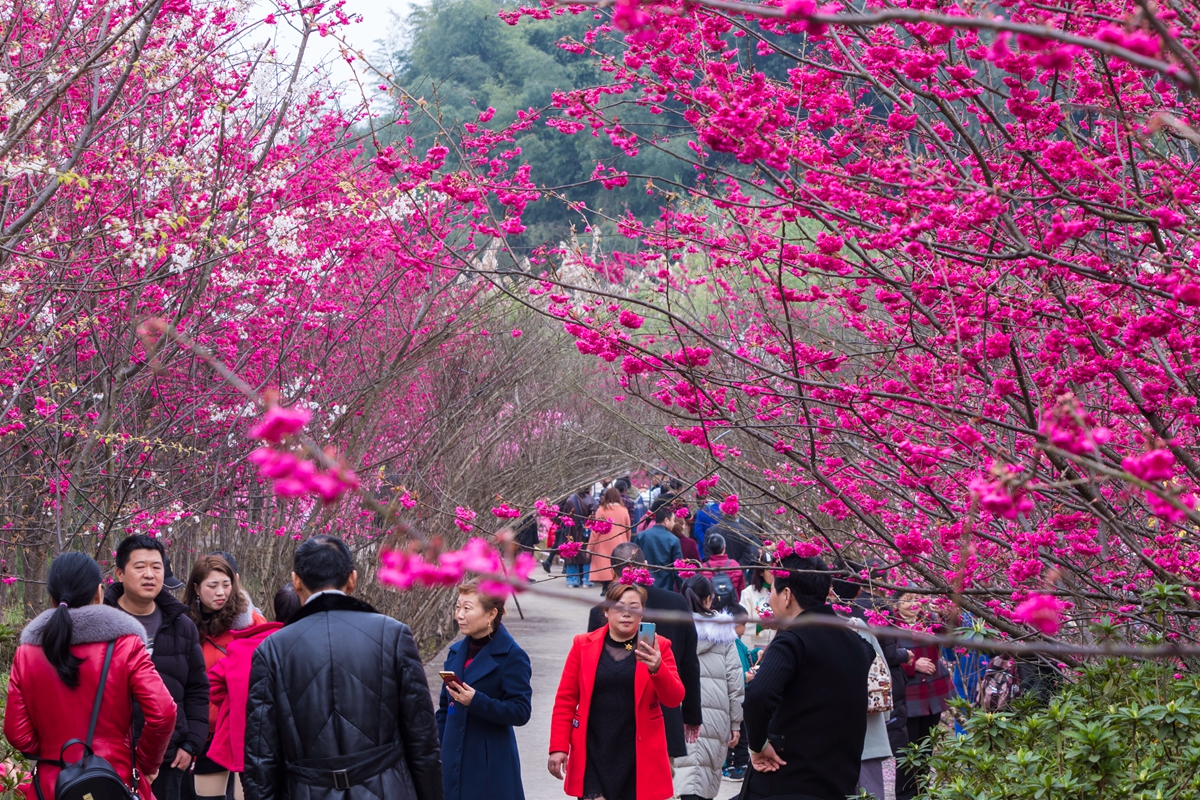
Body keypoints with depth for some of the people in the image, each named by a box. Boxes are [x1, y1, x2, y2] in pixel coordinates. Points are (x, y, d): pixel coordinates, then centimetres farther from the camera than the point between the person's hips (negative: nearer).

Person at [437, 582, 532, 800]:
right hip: (453, 763, 6)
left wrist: (476, 701, -25)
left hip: (491, 768, -6)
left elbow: (521, 712, -14)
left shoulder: (512, 657, -9)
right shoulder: (456, 652, 11)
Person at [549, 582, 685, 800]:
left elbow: (675, 698, -8)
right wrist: (558, 747, -3)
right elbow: (565, 700, 4)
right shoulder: (584, 645, 3)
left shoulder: (656, 647, 2)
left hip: (639, 759, 1)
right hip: (593, 757, 0)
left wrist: (657, 668, -26)